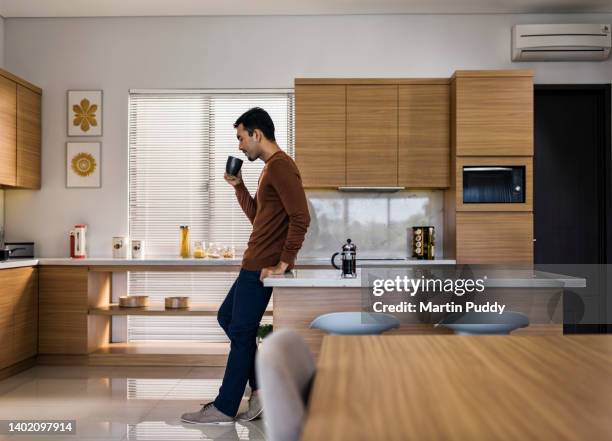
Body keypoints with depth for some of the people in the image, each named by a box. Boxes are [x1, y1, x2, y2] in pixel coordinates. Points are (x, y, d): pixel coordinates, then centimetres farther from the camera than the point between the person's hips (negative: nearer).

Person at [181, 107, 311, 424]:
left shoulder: (280, 165, -15)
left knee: (241, 333, -2)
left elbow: (301, 218, -24)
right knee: (226, 317, 17)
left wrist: (283, 263, -22)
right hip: (256, 263, 11)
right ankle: (262, 388, 20)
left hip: (263, 266, -11)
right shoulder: (271, 167, 18)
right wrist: (238, 186, 12)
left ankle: (224, 409, 11)